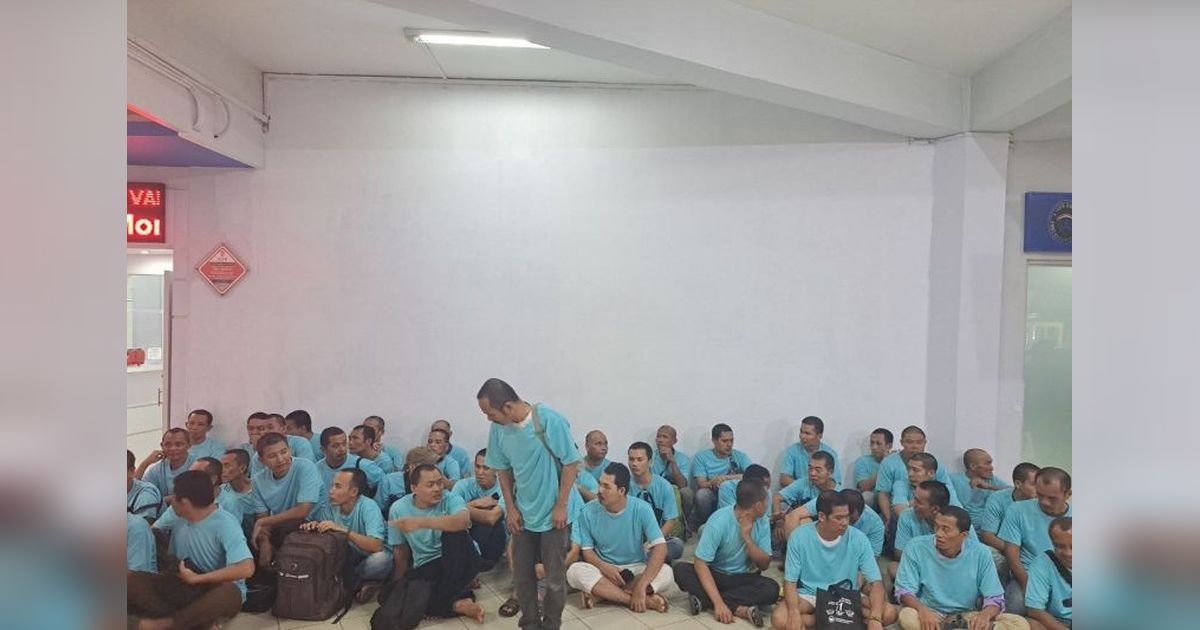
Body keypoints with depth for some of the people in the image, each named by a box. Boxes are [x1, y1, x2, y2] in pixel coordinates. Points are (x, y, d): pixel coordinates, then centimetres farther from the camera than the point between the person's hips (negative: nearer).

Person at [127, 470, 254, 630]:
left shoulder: (224, 524, -19)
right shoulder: (181, 521, 5)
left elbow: (246, 568, -31)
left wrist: (196, 578, -23)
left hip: (221, 589, -7)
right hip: (187, 587, 7)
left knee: (226, 594, -42)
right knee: (131, 581, -13)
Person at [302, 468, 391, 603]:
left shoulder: (368, 507, -24)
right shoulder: (329, 504, -9)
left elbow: (376, 546, -36)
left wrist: (343, 530, -40)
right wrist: (312, 526, -21)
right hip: (346, 556, 5)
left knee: (380, 559, -36)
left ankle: (346, 582, -3)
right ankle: (359, 584, -6)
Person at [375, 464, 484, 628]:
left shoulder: (451, 499, -12)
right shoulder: (398, 508, -3)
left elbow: (464, 520, -36)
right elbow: (400, 550, 9)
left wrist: (422, 522, -42)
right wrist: (401, 583, 14)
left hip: (459, 562, -2)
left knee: (453, 531, -33)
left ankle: (442, 599, -18)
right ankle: (456, 604, -14)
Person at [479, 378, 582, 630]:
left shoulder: (549, 420, -23)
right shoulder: (498, 428, -8)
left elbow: (571, 463, -16)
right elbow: (503, 469, 6)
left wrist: (561, 506, -14)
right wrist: (511, 508, 2)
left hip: (552, 514, -4)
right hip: (522, 514, 5)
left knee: (555, 577, 8)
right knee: (522, 575, 14)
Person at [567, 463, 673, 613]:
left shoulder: (642, 509, -16)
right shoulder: (589, 511, -10)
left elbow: (660, 548, -22)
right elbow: (587, 550, -4)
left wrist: (641, 586, -33)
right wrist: (604, 567, -26)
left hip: (637, 569, -1)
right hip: (603, 568, 1)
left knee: (666, 573, -29)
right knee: (574, 571, -29)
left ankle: (602, 593, -24)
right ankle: (645, 600, -29)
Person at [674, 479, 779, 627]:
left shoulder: (762, 523, -8)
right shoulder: (719, 521, -22)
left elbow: (764, 565, -7)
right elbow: (700, 563, -25)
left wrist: (747, 538, -25)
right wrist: (718, 602, -35)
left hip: (744, 579, 3)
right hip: (715, 575, -3)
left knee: (772, 589, -28)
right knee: (680, 569, -31)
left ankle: (704, 600, -26)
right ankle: (739, 609, -33)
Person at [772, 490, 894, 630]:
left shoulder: (858, 539, -14)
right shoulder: (799, 537, -17)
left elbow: (876, 581, -14)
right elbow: (790, 582, -13)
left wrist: (875, 619, -32)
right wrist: (794, 613, -33)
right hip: (810, 595, -1)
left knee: (889, 613, -23)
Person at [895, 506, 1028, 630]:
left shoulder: (980, 554, -5)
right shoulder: (916, 547, -10)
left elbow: (994, 598, -5)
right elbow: (904, 590, -10)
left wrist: (985, 614, -29)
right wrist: (922, 609, -32)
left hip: (968, 617, 2)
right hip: (931, 615, -1)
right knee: (907, 616, -36)